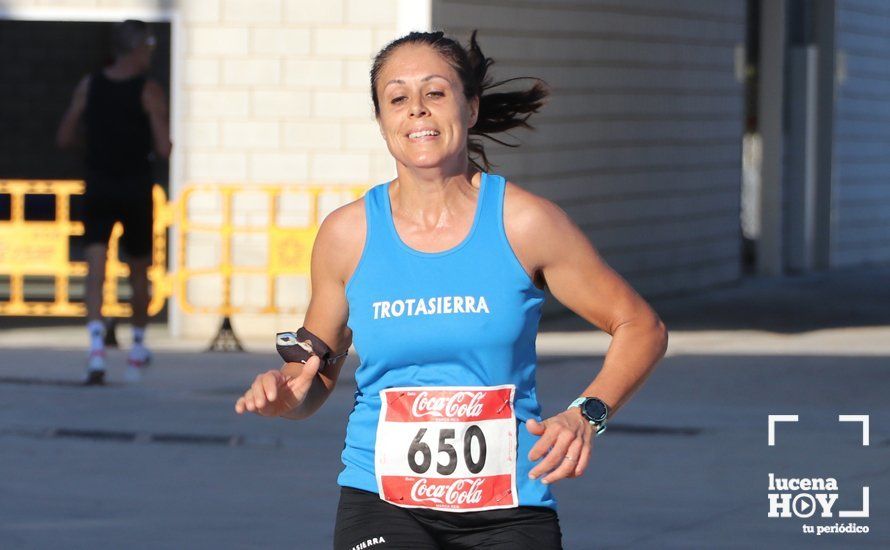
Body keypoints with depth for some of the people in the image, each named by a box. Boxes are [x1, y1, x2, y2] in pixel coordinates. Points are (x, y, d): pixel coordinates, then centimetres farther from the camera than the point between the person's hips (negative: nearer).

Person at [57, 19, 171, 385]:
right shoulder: (149, 91, -8)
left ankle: (96, 345, -27)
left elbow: (64, 139, 6)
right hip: (136, 191, -2)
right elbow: (163, 149, -13)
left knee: (95, 271, -6)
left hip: (98, 190, 2)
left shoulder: (89, 85, 2)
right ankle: (137, 349, 30)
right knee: (138, 271, 16)